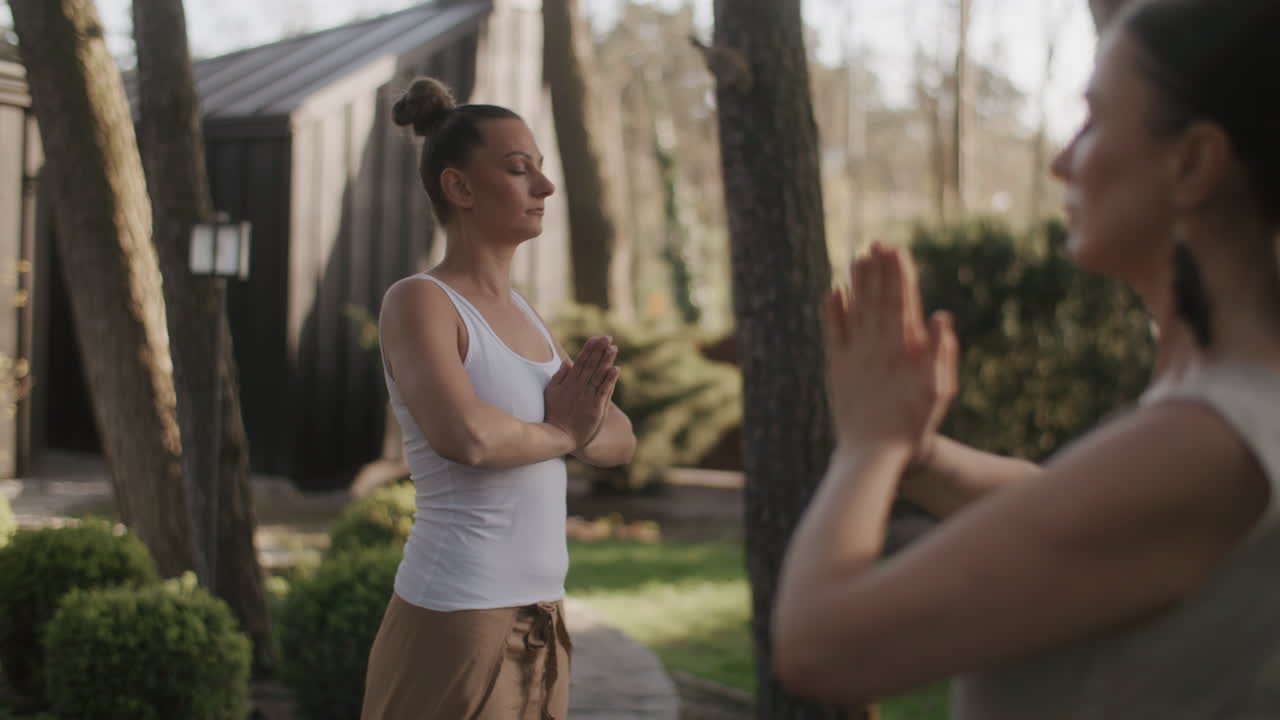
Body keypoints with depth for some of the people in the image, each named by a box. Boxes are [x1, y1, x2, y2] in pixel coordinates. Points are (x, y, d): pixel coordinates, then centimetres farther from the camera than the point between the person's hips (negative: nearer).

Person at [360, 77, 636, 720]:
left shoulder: (522, 315, 13)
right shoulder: (417, 301, -11)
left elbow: (621, 441, 14)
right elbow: (464, 434, -29)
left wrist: (582, 427, -9)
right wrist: (560, 432, -9)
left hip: (538, 620, 8)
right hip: (455, 621, -8)